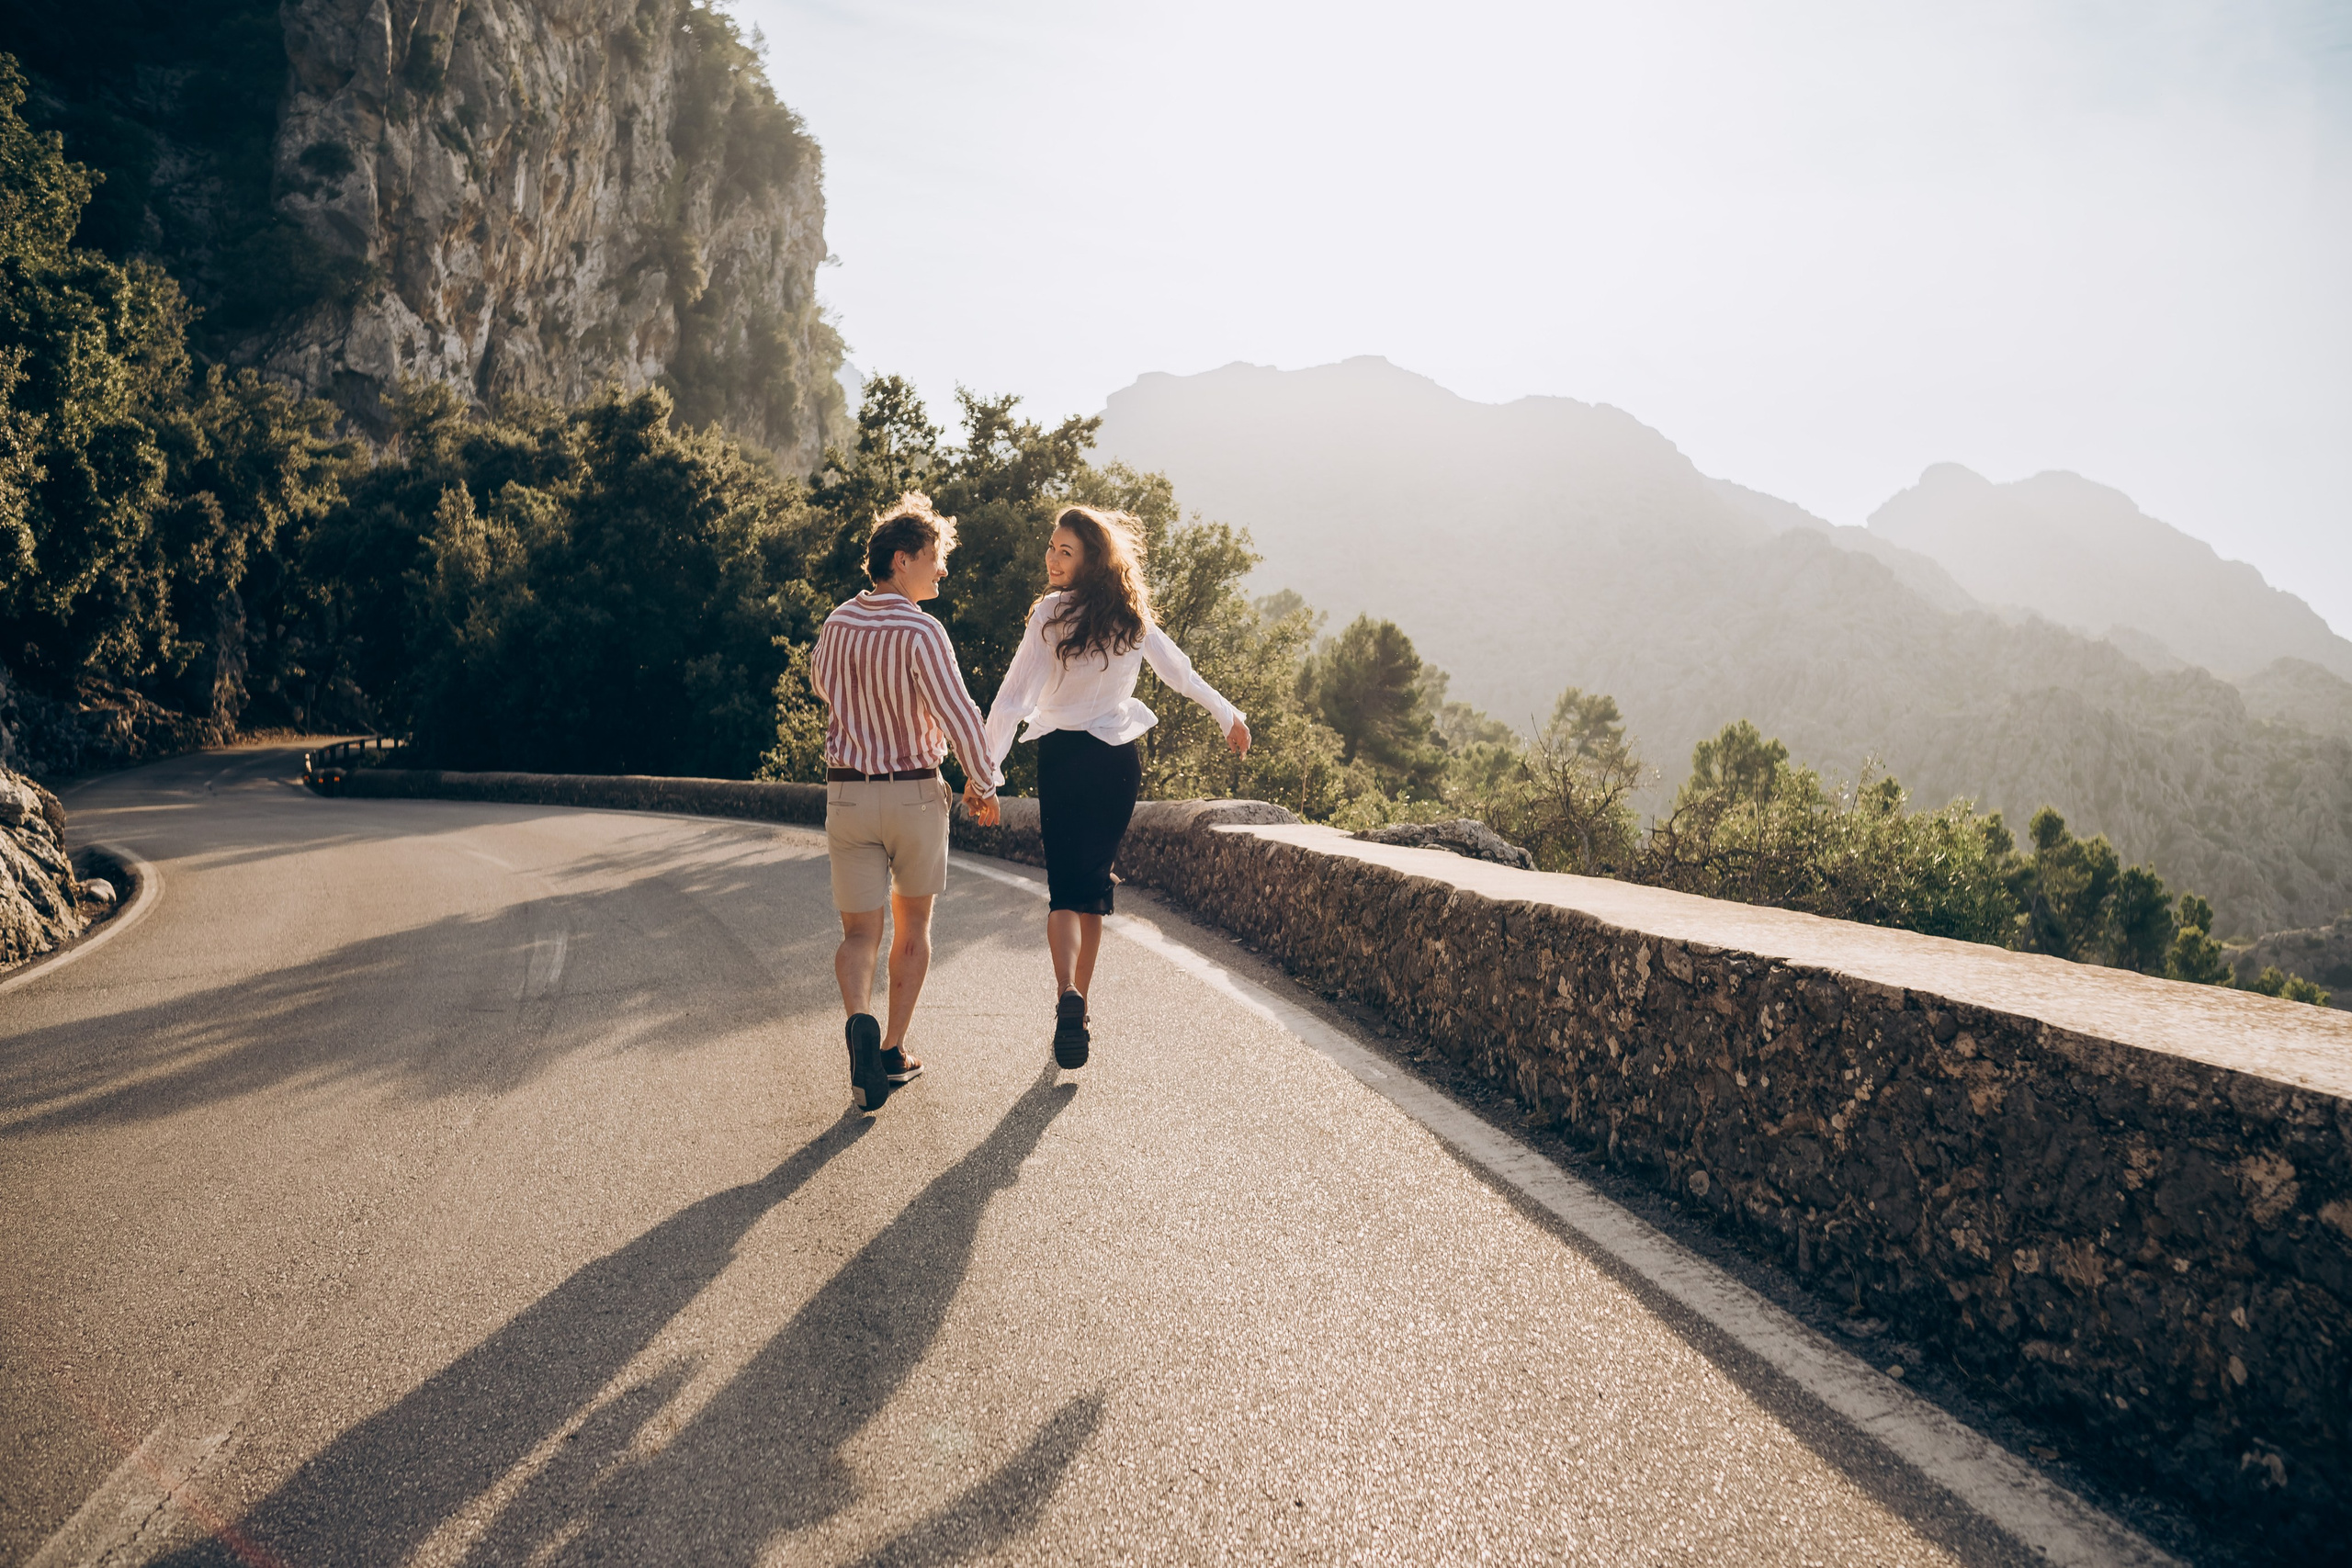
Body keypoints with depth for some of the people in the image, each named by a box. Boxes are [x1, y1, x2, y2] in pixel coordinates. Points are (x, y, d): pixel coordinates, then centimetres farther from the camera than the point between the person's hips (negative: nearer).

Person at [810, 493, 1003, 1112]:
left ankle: (860, 1022, -23)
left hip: (848, 794, 3)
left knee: (859, 933, 5)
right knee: (913, 921, 16)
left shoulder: (836, 626, 2)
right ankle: (893, 1051, 18)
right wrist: (984, 785, -4)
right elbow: (960, 717, -18)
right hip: (915, 794, -3)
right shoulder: (921, 632, -16)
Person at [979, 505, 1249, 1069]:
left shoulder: (1052, 613, -10)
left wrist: (985, 767, -17)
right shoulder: (1132, 615, 5)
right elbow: (1180, 672, 17)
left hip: (1065, 757, -4)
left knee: (1065, 886, -5)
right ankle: (1078, 1009, 18)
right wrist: (1228, 715, 32)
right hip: (1121, 761, 4)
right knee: (1094, 882, 13)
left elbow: (1015, 695, -16)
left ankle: (1067, 995, -27)